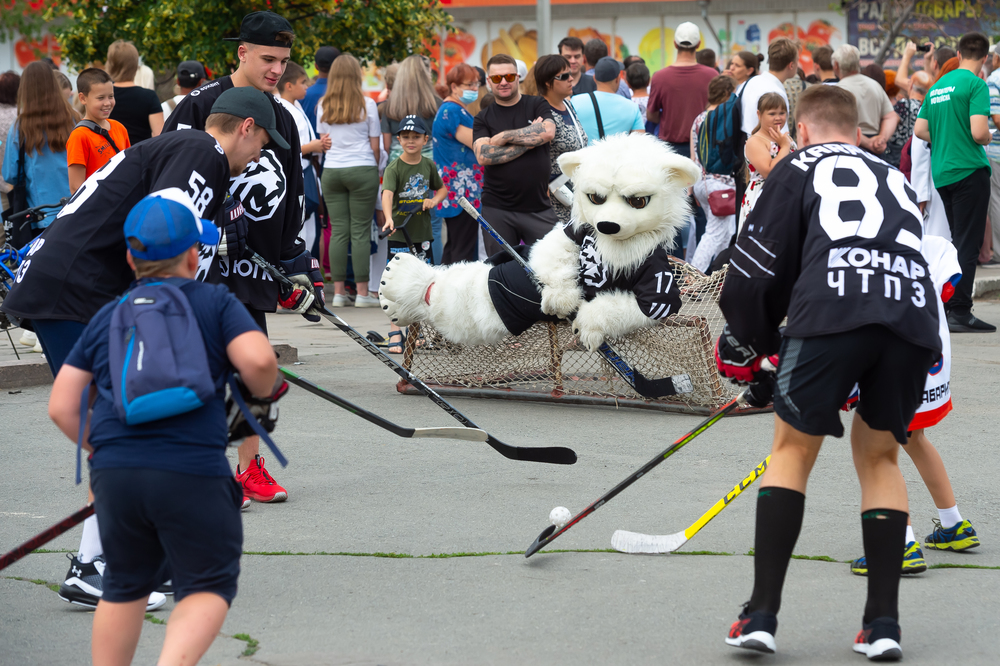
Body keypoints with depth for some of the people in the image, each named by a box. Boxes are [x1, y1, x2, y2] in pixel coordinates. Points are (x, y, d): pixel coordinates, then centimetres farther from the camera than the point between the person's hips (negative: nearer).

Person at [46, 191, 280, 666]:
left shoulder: (106, 317, 17)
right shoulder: (215, 302, 7)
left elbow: (61, 407, 14)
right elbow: (258, 361, -10)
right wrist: (263, 392, 11)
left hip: (114, 472, 4)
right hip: (192, 472, -4)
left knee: (125, 588, 21)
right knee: (207, 588, 7)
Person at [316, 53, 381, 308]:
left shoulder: (323, 106, 5)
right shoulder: (367, 104, -3)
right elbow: (375, 145, 1)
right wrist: (374, 168, 15)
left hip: (331, 171, 3)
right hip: (362, 170, -3)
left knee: (338, 231, 5)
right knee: (361, 231, -1)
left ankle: (338, 292, 5)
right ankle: (362, 292, -1)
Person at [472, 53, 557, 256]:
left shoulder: (537, 106, 8)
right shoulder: (483, 118, 9)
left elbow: (548, 132, -13)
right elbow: (483, 155, -8)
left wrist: (503, 137, -7)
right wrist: (529, 142, -9)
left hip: (539, 208, -1)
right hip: (497, 210, 1)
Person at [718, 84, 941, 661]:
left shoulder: (800, 168, 21)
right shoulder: (895, 177, 35)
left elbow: (758, 268, 12)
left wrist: (753, 342, 29)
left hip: (833, 311, -4)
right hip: (915, 311, 4)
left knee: (793, 450, 10)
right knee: (879, 456, 20)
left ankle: (763, 613, 3)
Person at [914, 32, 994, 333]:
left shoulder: (937, 86, 12)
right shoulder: (976, 85, -12)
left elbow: (920, 129, 13)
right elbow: (979, 131, -21)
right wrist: (987, 139, 0)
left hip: (942, 172, 8)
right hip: (970, 170, -8)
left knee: (959, 241, 18)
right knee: (967, 244, -5)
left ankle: (947, 307, 20)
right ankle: (960, 313, -7)